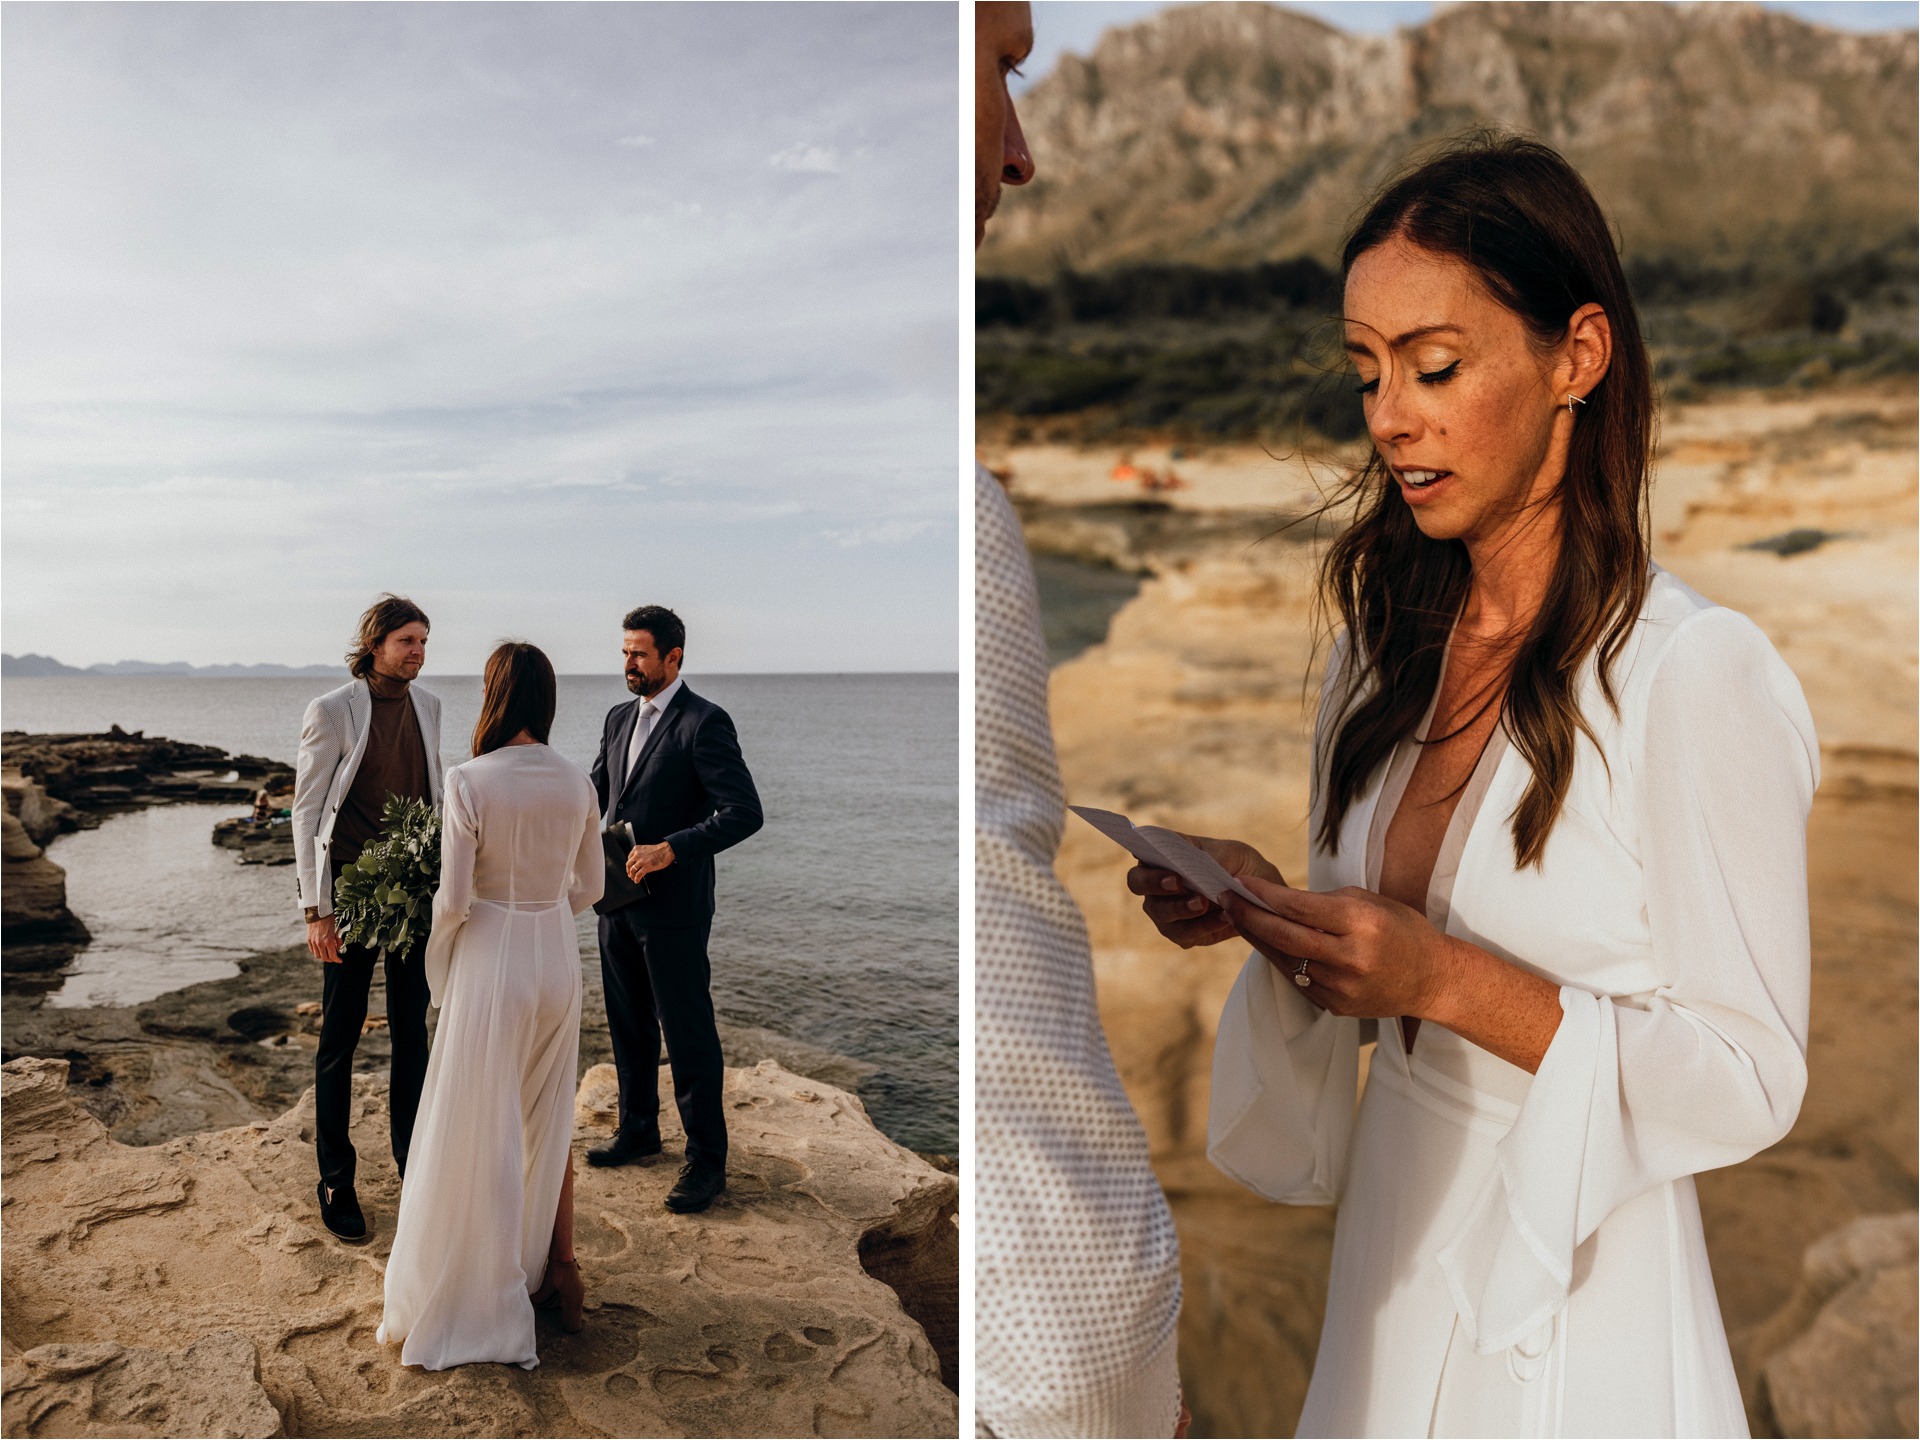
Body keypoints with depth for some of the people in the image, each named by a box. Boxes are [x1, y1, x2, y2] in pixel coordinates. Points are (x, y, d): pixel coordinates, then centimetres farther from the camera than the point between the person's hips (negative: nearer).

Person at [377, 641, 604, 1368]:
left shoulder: (470, 781, -17)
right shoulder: (576, 781, -2)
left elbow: (453, 901, -14)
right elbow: (589, 887, 6)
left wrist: (438, 947, 7)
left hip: (491, 963, -5)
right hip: (557, 960, 5)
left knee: (479, 1134, 9)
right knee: (549, 1123, 20)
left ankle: (485, 1300, 20)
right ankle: (557, 1273, 32)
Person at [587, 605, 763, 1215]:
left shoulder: (704, 723, -13)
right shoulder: (619, 718, 12)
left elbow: (744, 812, -20)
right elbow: (598, 794, 20)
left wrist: (670, 850, -26)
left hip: (673, 906, -8)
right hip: (618, 901, 8)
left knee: (688, 1033, 0)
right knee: (629, 1025, 19)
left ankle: (706, 1159, 12)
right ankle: (638, 1130, 37)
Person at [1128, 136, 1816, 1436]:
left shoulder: (1702, 672, -20)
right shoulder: (1388, 647, -1)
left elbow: (1753, 1079, -16)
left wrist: (1450, 982, -27)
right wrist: (1268, 914, -12)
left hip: (1576, 1292, -5)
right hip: (1390, 1242, 6)